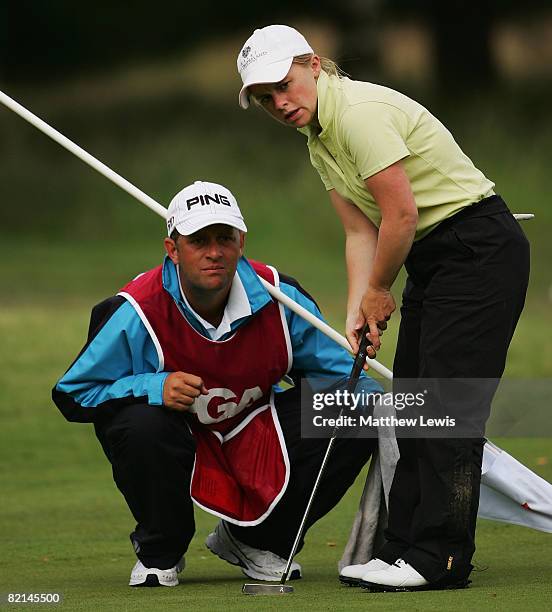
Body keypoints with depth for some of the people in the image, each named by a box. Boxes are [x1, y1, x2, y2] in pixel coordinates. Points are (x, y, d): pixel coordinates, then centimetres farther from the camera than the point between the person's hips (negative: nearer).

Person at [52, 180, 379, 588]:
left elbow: (336, 370, 0)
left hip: (256, 432, 4)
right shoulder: (136, 314, -22)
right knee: (142, 427, -39)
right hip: (177, 439, -3)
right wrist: (154, 387, -33)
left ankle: (256, 540, 7)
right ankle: (160, 554, -5)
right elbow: (72, 393, -17)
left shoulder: (280, 298, -12)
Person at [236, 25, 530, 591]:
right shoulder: (320, 140, 11)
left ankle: (440, 557, -13)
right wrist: (356, 312, -3)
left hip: (478, 246, -10)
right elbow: (361, 232, 10)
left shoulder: (359, 112, -20)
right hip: (432, 260, 10)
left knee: (447, 401, -13)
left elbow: (402, 213, -21)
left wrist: (378, 292, -6)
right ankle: (403, 548, 12)